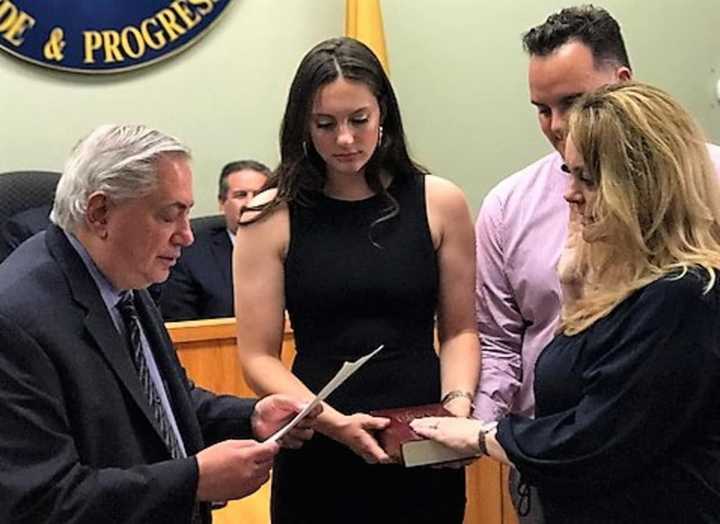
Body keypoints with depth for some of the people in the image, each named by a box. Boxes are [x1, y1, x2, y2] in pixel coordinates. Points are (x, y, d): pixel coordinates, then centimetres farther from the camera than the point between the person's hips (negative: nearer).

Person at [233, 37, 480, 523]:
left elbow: (459, 330, 4)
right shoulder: (272, 217, -5)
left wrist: (457, 403, -13)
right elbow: (259, 356, -6)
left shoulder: (440, 202, -1)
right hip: (318, 456, -1)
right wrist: (333, 421, -18)